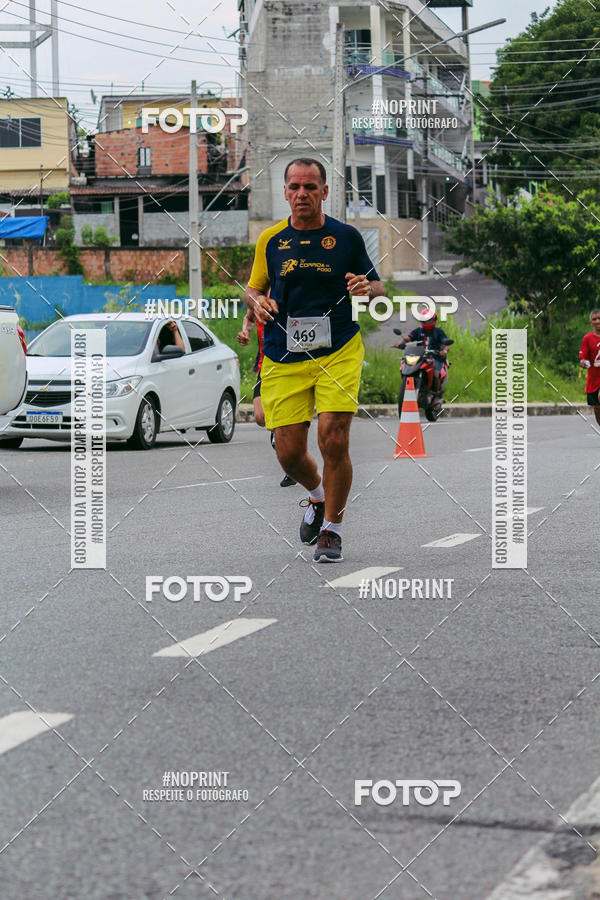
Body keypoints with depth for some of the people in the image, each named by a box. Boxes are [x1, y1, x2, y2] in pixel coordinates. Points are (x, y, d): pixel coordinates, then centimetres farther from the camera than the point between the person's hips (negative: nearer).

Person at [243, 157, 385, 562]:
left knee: (334, 439, -15)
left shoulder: (346, 236, 3)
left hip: (339, 353, -2)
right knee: (289, 451, -1)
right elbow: (252, 288, 18)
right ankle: (318, 496, 34)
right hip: (284, 359, 2)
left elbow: (378, 286, 11)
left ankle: (332, 528, 3)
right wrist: (258, 301, -6)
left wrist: (366, 286, -13)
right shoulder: (270, 240, 7)